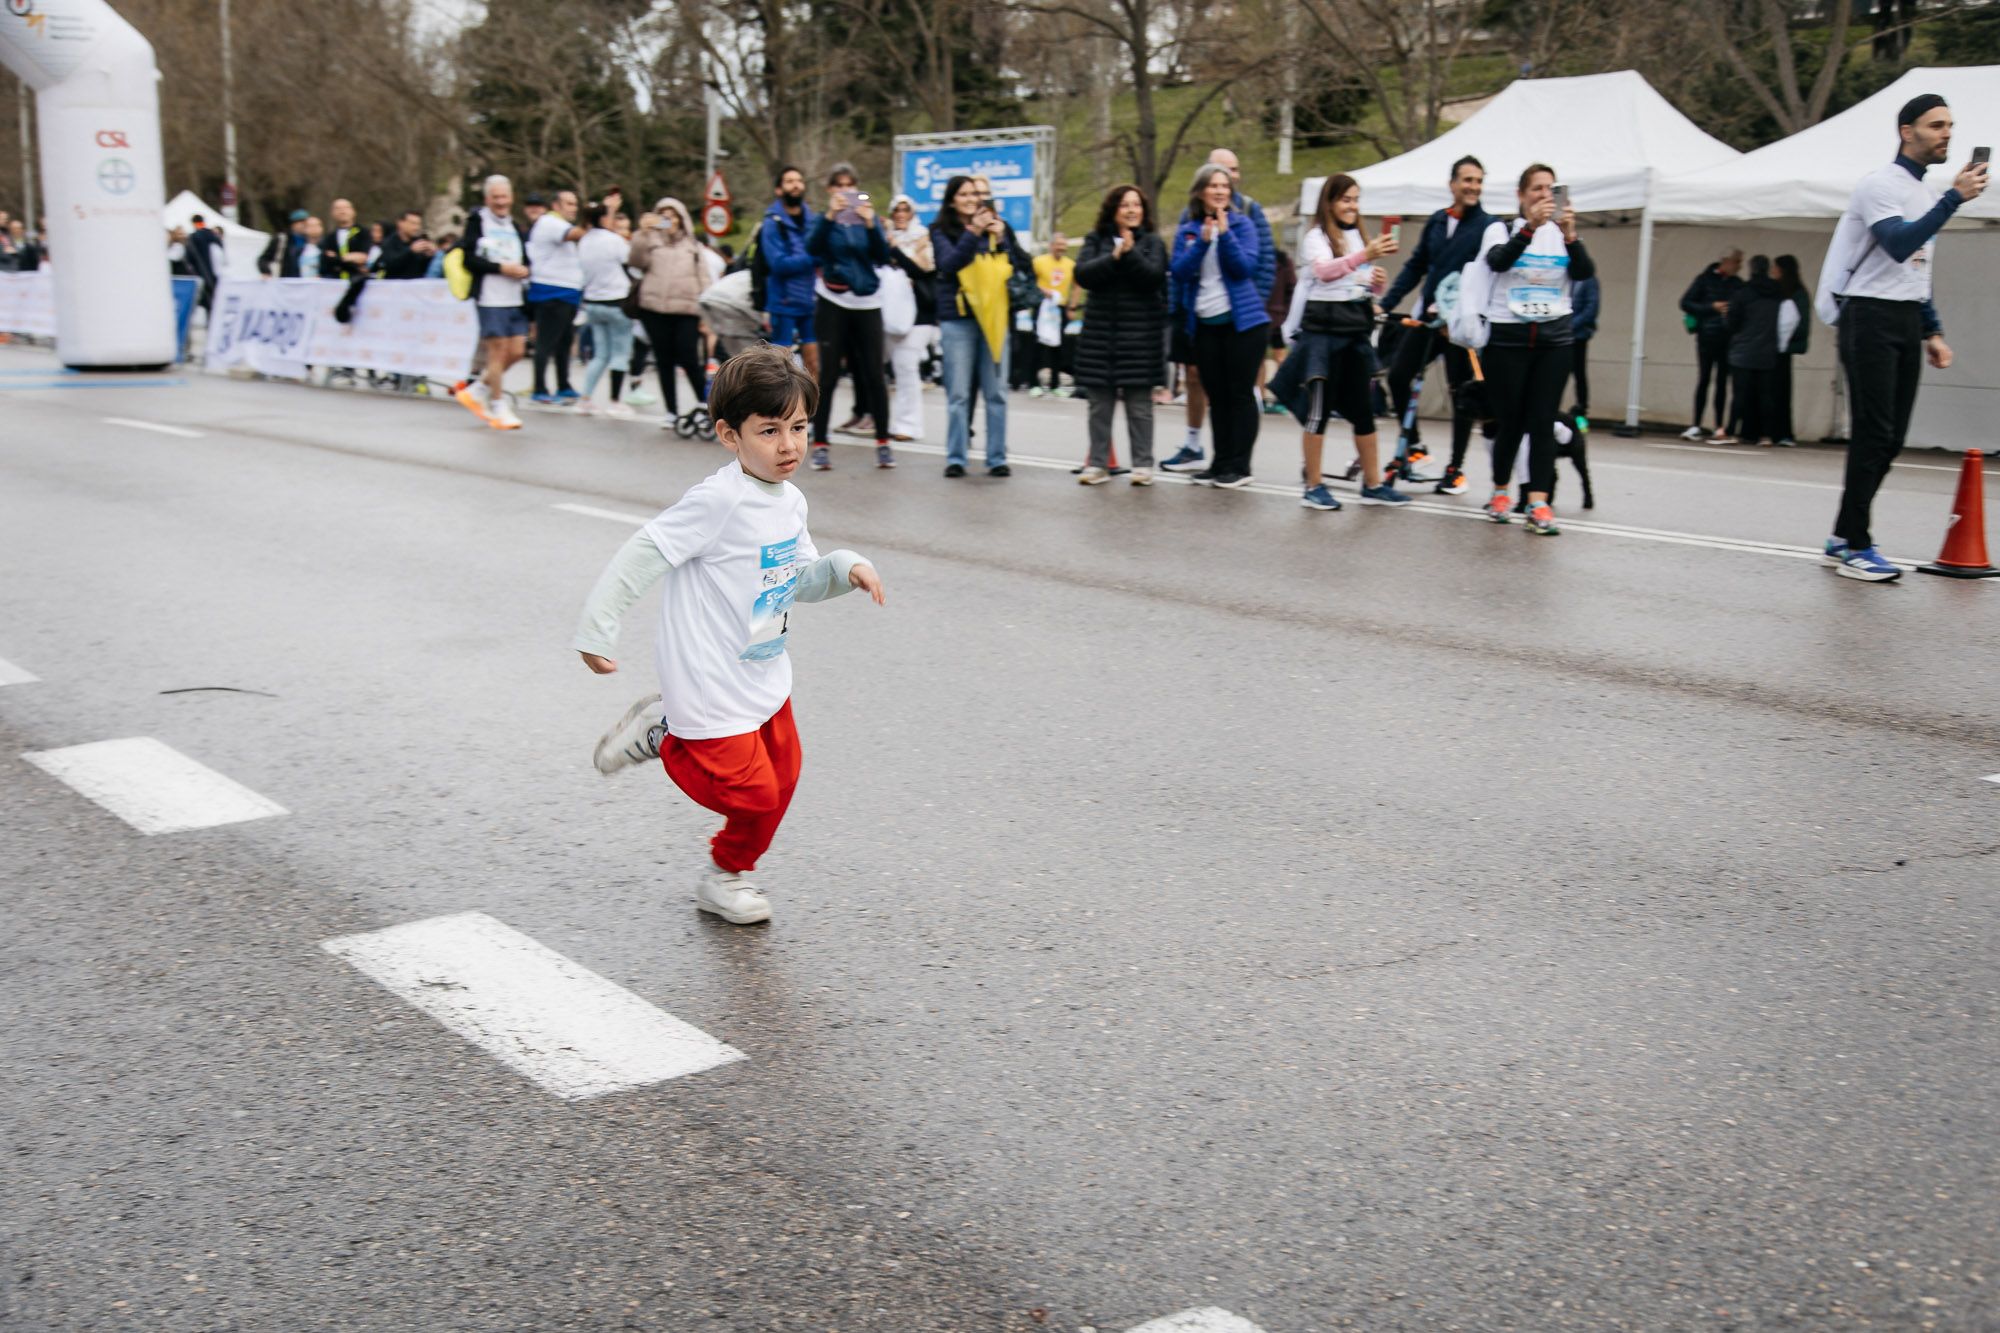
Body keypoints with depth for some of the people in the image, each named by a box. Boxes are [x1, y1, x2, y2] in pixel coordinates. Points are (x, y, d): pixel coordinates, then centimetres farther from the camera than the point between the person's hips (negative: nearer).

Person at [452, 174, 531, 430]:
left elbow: (526, 259, 21)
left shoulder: (516, 226, 17)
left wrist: (524, 270, -1)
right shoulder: (477, 221, -2)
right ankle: (498, 408, 6)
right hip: (490, 297, -6)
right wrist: (501, 268, -15)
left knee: (516, 351, 2)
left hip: (515, 298, 6)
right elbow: (468, 259, -9)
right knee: (498, 350, -5)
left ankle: (477, 391, 20)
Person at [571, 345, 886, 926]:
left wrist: (845, 567, -5)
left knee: (779, 780, 13)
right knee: (751, 790, -4)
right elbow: (642, 555, -22)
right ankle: (664, 738, 18)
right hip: (712, 684, -8)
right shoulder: (720, 500, -25)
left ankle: (726, 876, 34)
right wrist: (596, 631, -21)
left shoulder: (790, 502, 2)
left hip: (767, 677, 8)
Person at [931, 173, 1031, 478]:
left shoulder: (997, 227, 10)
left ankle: (997, 458, 7)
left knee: (996, 393, 2)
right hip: (958, 318, -2)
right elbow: (948, 263, -13)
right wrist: (972, 232, -19)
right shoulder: (942, 230, 4)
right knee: (958, 393, -2)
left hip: (994, 317, 2)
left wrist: (1001, 238, -8)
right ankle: (955, 458, 4)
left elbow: (1023, 266, 4)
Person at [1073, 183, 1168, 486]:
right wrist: (1114, 257, -14)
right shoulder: (1096, 240, 10)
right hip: (1100, 331, 2)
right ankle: (1098, 464, 10)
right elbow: (1082, 274, -4)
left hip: (1140, 333, -2)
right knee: (1099, 403, 4)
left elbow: (1153, 276, -10)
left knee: (1139, 404, 0)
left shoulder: (1152, 242, 6)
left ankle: (1142, 464, 6)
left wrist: (1130, 252, -18)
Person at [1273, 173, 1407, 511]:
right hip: (1323, 330, -7)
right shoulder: (1316, 237, -5)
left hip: (1357, 331, 7)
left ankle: (1373, 484, 15)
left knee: (1363, 409, 9)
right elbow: (1324, 270, -26)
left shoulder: (1358, 237, 17)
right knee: (1319, 409, -3)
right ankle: (1313, 487, 3)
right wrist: (1364, 255, -40)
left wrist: (1379, 282, -1)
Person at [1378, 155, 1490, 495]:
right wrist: (1386, 304, 7)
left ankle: (1456, 469, 13)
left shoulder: (1488, 226, -5)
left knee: (1461, 395, 3)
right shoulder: (1436, 222, 10)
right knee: (1397, 376, -4)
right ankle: (1413, 445, 14)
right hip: (1426, 317, 4)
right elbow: (1415, 267, 14)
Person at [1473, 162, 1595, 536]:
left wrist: (1570, 235, -26)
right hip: (1508, 336, -2)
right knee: (1510, 421, 1)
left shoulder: (1563, 233, 10)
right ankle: (1501, 491, 21)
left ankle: (1538, 503, -10)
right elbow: (1498, 261, -19)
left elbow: (1585, 272, -8)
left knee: (1543, 422, -6)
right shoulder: (1502, 230, 3)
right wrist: (1530, 227, -34)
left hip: (1554, 337, 2)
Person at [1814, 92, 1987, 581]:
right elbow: (1898, 246, -25)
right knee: (1874, 434, -11)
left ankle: (1844, 537, 13)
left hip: (1906, 321, 9)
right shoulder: (1882, 183, -8)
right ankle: (1855, 546, -7)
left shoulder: (1922, 191, 20)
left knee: (1890, 439, 6)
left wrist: (1933, 332, 19)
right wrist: (1954, 198, -27)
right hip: (1871, 319, -9)